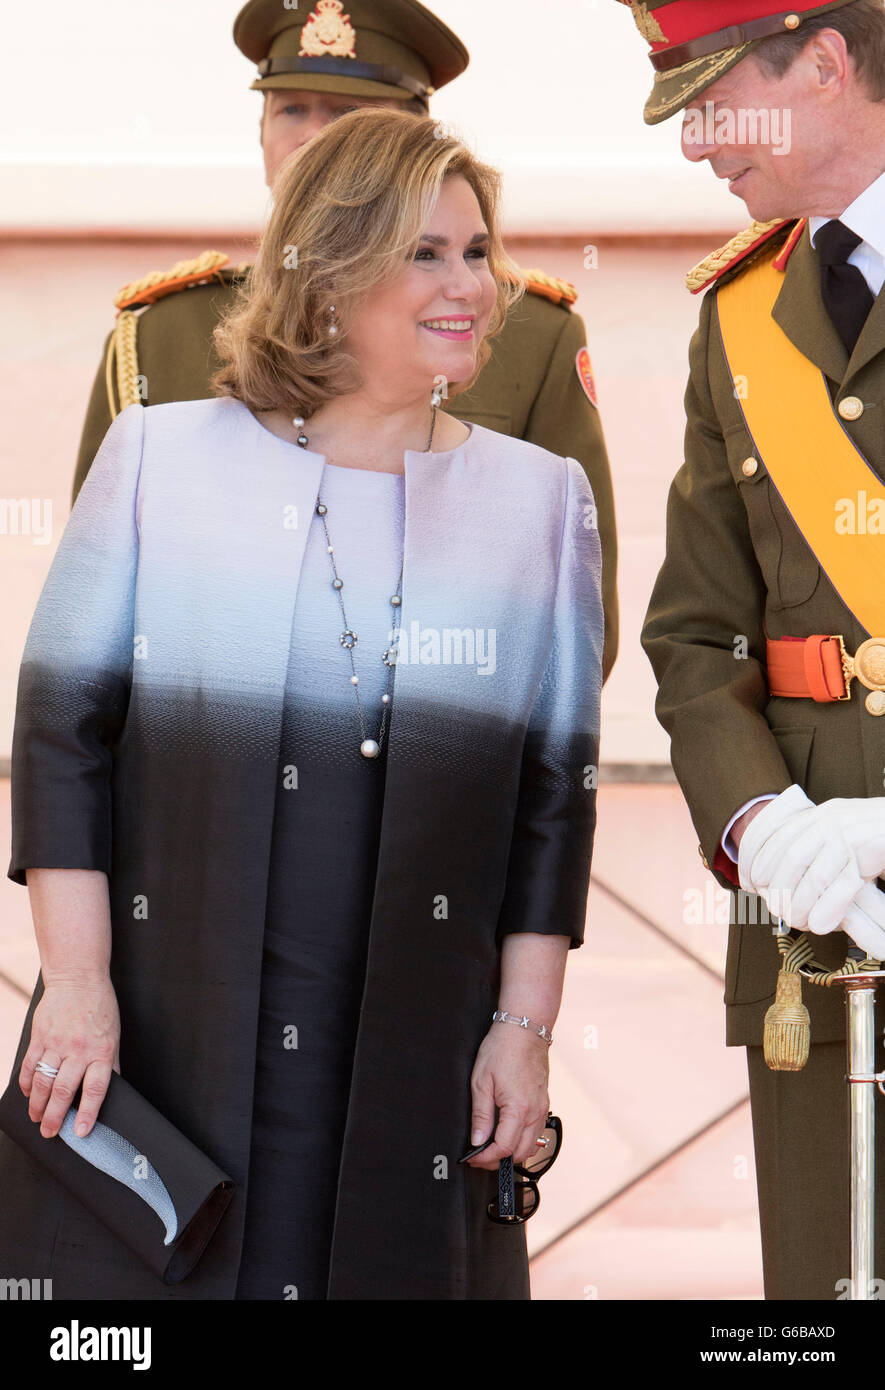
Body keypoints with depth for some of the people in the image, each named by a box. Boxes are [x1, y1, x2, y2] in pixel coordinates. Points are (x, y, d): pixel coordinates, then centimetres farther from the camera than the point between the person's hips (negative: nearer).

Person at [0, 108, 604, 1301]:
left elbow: (558, 790, 7)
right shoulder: (163, 458, 3)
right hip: (159, 1039, -1)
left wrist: (524, 1026, 2)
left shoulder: (540, 500, 7)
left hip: (416, 1059, 1)